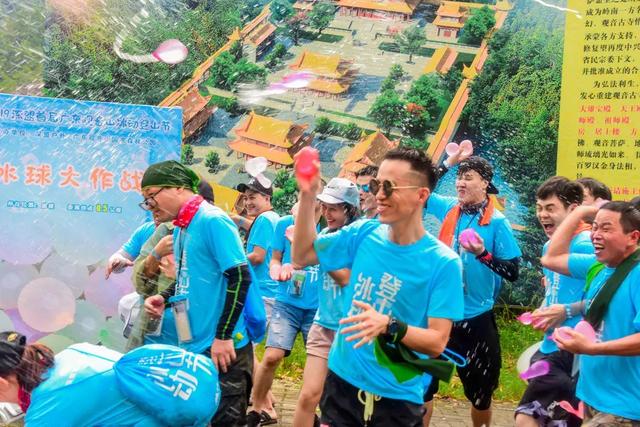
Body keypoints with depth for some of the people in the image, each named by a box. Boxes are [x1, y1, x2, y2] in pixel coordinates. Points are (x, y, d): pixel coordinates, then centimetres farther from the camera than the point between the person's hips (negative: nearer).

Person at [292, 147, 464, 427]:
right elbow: (302, 256, 5)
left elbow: (437, 342, -15)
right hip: (342, 381, 4)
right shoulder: (364, 233, -2)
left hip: (397, 398, -3)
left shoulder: (443, 263, -14)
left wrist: (389, 326, -33)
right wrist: (308, 197, -7)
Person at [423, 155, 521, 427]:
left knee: (479, 390, 14)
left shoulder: (497, 222, -10)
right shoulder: (449, 209, 1)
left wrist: (483, 254, -26)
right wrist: (448, 162, 1)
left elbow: (513, 272, -11)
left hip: (476, 318, -3)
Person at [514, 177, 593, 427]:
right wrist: (543, 312, 9)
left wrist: (566, 311, -20)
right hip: (551, 347, 9)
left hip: (572, 350, -9)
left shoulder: (586, 245, -15)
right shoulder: (549, 247, 13)